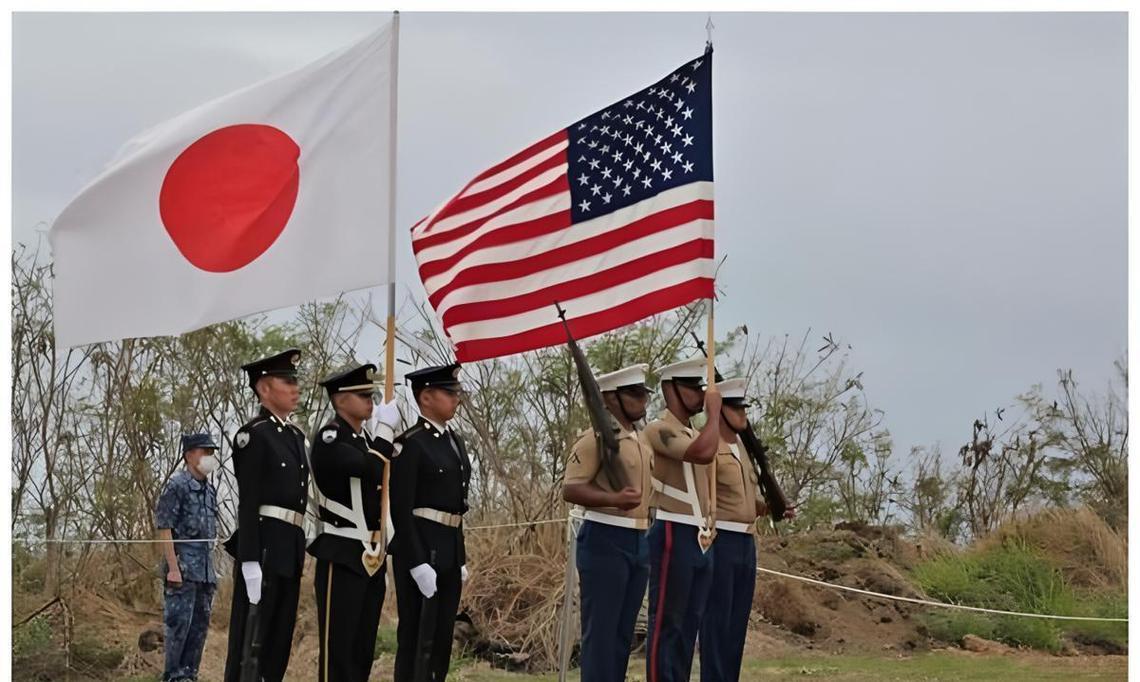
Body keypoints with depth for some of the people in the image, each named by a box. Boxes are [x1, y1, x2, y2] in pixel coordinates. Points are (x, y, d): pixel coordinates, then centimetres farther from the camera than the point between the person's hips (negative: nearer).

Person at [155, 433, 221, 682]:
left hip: (205, 567, 8)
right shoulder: (176, 485, -8)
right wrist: (173, 567, -18)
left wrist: (210, 569, 17)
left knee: (200, 624, 10)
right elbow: (164, 529, -12)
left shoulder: (210, 489, 15)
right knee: (179, 622, -8)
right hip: (183, 563, -8)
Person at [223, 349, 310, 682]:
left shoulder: (297, 436, 18)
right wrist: (249, 560, -20)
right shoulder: (253, 435, -8)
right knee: (249, 639, -7)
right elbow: (247, 502, -14)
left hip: (291, 546, 9)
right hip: (263, 543, -8)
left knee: (279, 639, 9)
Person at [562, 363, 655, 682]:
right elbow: (570, 489, -17)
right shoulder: (597, 438, -10)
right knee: (601, 630, -7)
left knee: (623, 632, 9)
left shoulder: (643, 442, 16)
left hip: (640, 542, 8)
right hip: (605, 541, -8)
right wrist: (613, 499, -31)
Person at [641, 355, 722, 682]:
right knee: (666, 623, -7)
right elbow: (704, 452, -26)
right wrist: (714, 410, -14)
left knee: (690, 623, 9)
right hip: (674, 536, -9)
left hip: (700, 539, 9)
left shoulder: (694, 433, 19)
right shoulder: (659, 430, -10)